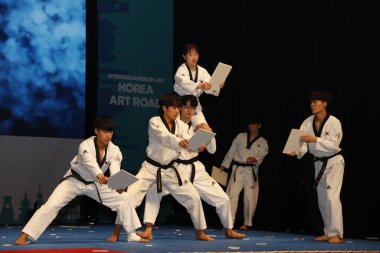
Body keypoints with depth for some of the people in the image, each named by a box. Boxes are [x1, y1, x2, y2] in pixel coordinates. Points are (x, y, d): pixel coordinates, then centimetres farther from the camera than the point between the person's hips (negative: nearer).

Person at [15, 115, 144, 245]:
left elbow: (115, 171, -33)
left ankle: (132, 234, 13)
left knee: (124, 198, -2)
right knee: (51, 205, -21)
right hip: (74, 181, -5)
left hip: (94, 183, 5)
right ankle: (24, 236, -16)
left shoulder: (114, 150, -18)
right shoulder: (85, 146, -32)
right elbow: (91, 163, -51)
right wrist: (101, 176, -72)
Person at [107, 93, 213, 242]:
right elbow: (164, 137, -33)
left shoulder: (181, 126, 0)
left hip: (170, 170, 4)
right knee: (130, 196, -17)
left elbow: (187, 143, -16)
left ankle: (200, 233, 18)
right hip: (151, 168, -4)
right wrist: (180, 142, -53)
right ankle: (116, 233, -3)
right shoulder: (154, 122, -13)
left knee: (193, 197, -1)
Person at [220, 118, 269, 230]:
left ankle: (247, 223, 14)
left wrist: (255, 159, -27)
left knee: (250, 198, -2)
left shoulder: (263, 142, 9)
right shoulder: (240, 136, 12)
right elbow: (231, 151, 13)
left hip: (251, 171, 0)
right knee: (232, 194, -12)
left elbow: (261, 155, -5)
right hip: (238, 169, 0)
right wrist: (224, 165, 11)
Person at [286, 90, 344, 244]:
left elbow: (333, 145, -25)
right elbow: (303, 142, -13)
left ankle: (336, 234, -14)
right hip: (318, 163, 6)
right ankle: (328, 233, 22)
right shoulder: (308, 123, -5)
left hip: (334, 162, -6)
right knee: (321, 200, 11)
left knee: (331, 197, -17)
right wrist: (297, 152, -34)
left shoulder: (334, 122, -19)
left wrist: (315, 139, -37)